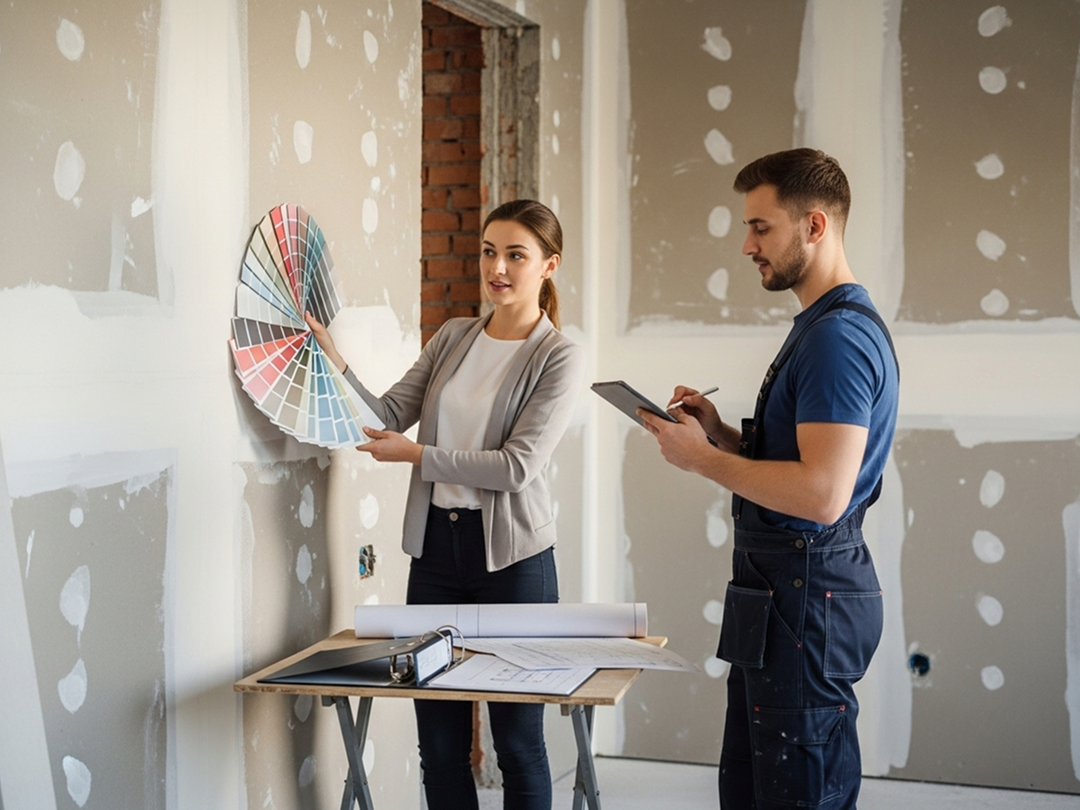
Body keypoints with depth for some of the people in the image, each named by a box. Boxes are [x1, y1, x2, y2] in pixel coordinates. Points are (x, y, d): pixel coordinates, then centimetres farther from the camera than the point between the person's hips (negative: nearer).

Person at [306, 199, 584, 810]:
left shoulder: (560, 357, -7)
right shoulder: (453, 338, 10)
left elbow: (516, 467, -15)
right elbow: (388, 416, 5)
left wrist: (416, 455, -13)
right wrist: (333, 359, -8)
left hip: (511, 555, -5)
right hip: (435, 546, 5)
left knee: (517, 740, 5)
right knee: (439, 741, 11)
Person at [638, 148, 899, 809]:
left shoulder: (839, 335, -18)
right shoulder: (823, 325, 16)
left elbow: (821, 494, -27)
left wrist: (702, 458, -17)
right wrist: (723, 435, 6)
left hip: (807, 595, -11)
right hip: (786, 585, 11)